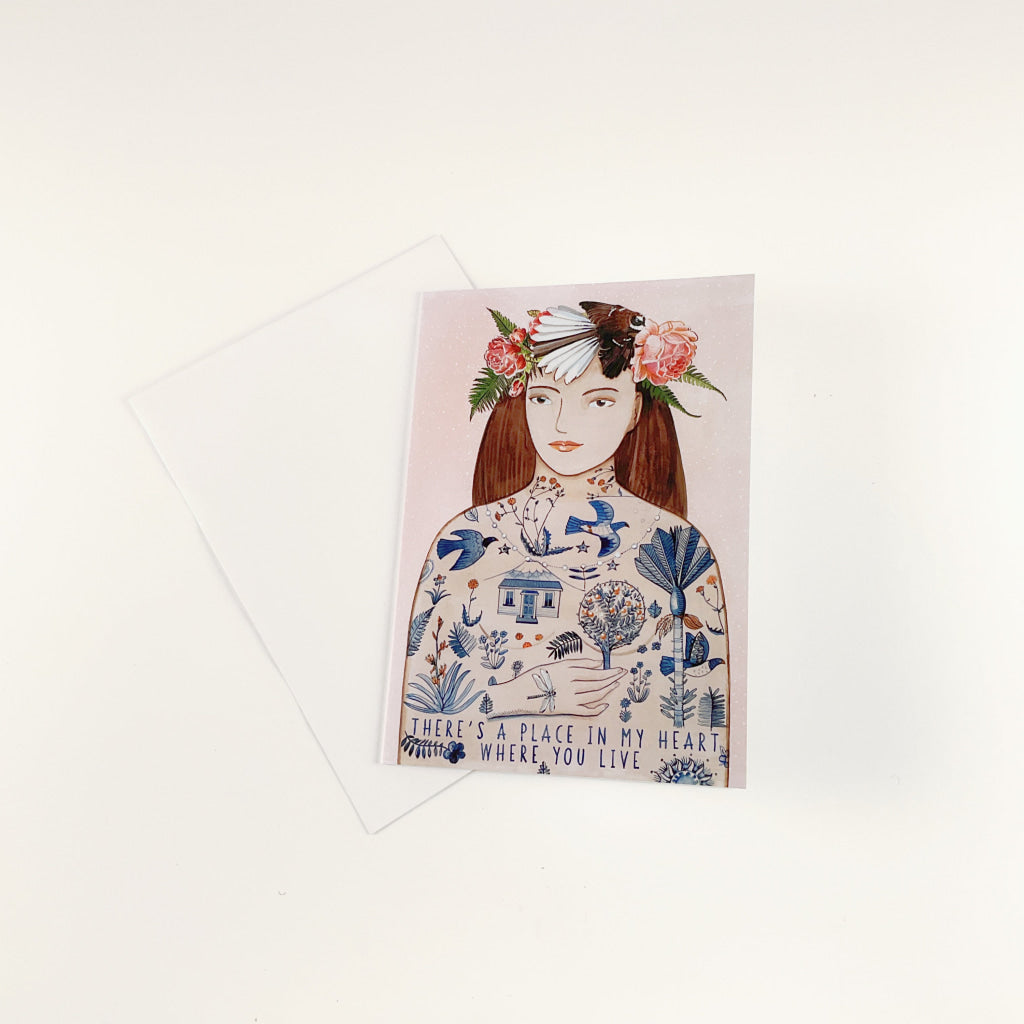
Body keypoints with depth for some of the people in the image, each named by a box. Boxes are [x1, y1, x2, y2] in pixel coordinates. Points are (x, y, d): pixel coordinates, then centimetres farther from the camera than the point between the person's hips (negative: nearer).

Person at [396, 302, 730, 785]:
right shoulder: (465, 538, 1)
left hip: (633, 780, 0)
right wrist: (528, 691, -8)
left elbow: (706, 713, 4)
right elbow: (420, 701, 4)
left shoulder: (678, 544, 0)